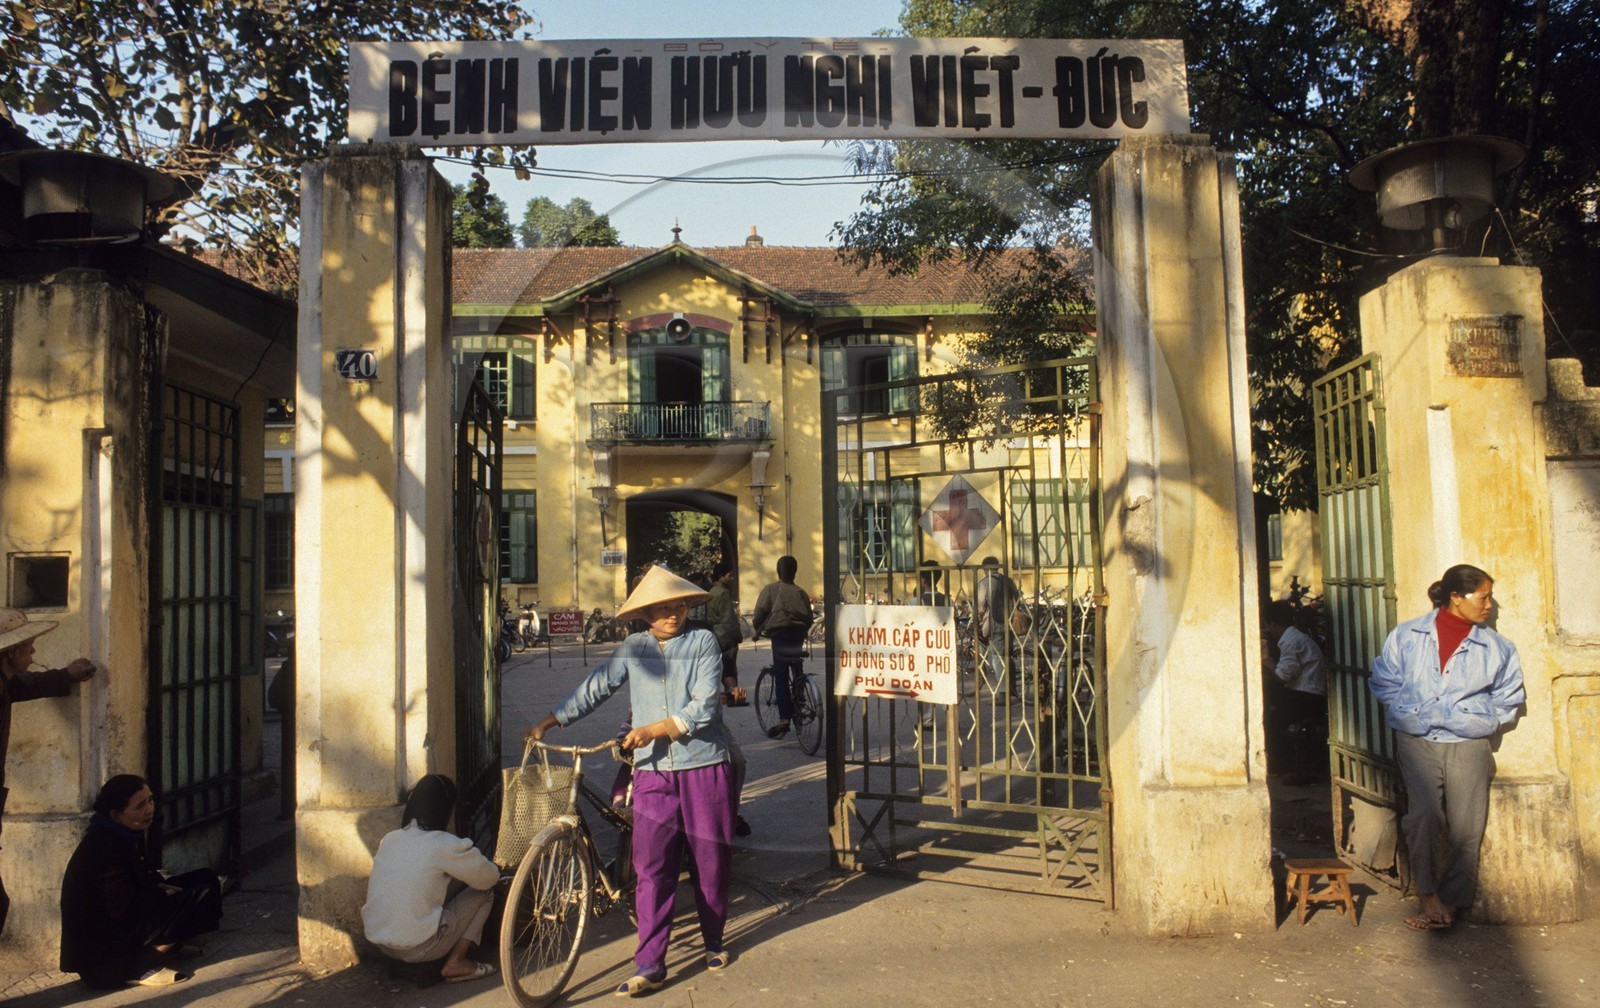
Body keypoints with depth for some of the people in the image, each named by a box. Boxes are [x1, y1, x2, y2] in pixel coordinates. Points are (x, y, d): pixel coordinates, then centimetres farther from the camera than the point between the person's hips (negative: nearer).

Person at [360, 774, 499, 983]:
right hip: (417, 948, -7)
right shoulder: (443, 844, -14)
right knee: (484, 892, 7)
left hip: (377, 943, 7)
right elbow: (489, 877, -3)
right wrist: (494, 871, 20)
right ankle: (456, 963, 2)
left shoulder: (389, 839, 5)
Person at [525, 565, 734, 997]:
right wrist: (548, 722, 9)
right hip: (652, 771, 2)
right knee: (652, 867, -2)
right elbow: (594, 688, 13)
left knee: (710, 860, 9)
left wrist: (656, 729, -18)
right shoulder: (633, 649, 7)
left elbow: (704, 705, -11)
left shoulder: (703, 642, -3)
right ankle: (650, 964, 4)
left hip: (704, 768, -2)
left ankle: (713, 940, 30)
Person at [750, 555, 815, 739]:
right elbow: (809, 617, 9)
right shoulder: (800, 592, 10)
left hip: (779, 633, -4)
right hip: (797, 634, 4)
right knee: (796, 672, 20)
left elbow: (760, 612, -7)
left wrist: (756, 630, 8)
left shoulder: (770, 589, -1)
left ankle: (784, 717, -13)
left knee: (781, 676, -5)